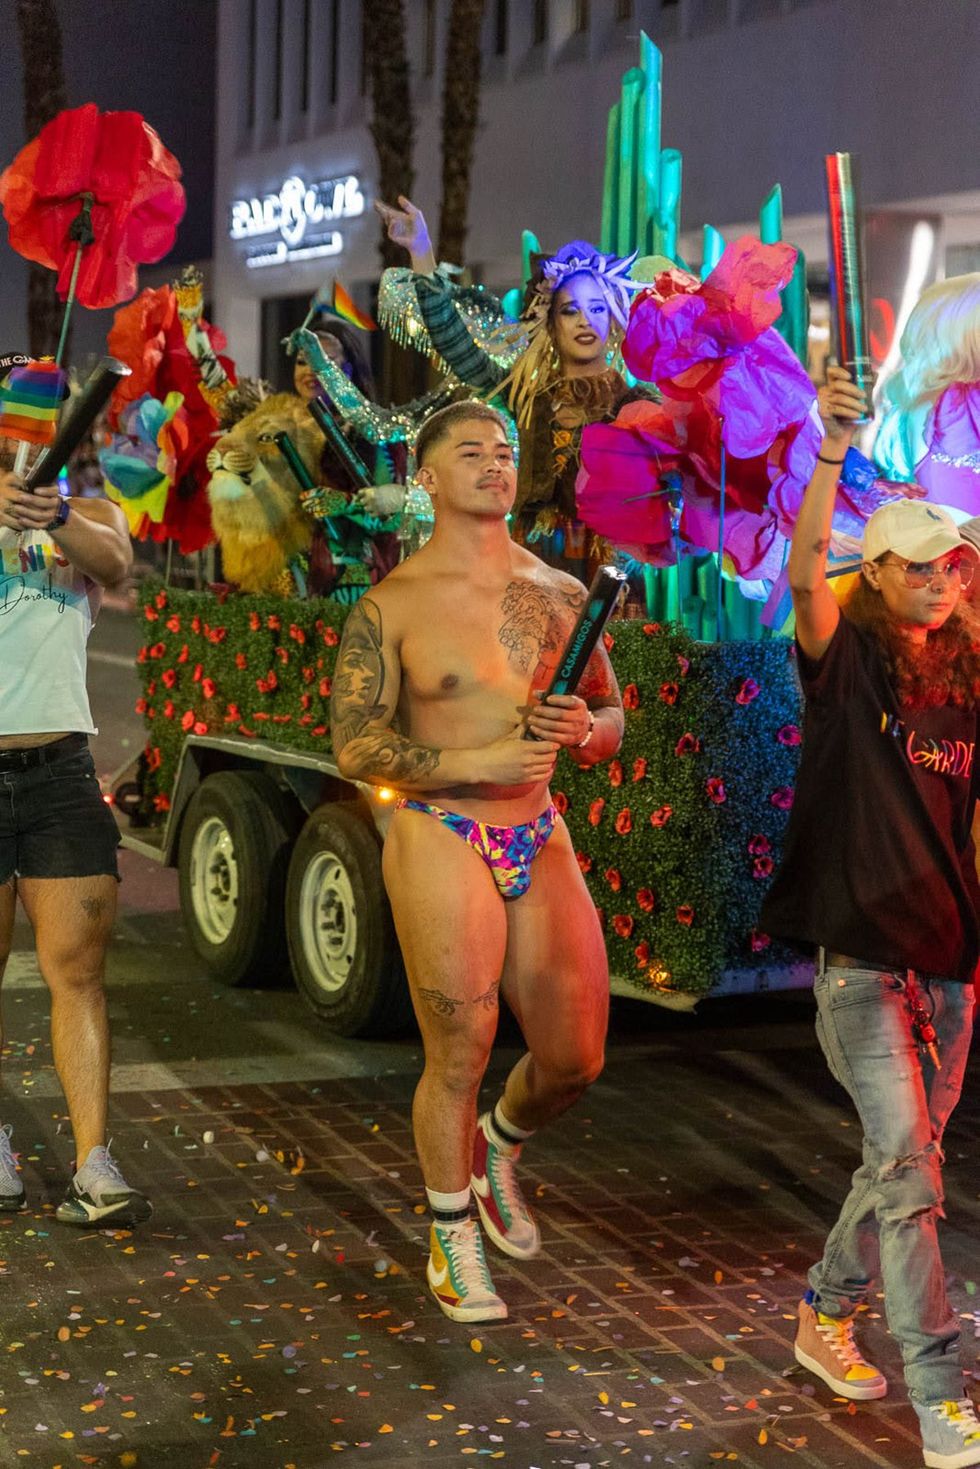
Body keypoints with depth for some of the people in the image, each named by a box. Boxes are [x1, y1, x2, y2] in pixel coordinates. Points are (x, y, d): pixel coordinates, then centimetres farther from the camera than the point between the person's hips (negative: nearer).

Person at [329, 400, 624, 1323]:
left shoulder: (561, 594, 9)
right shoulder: (393, 606, -5)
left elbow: (611, 715, 16)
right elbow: (354, 746, -9)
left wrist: (583, 730, -8)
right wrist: (478, 763, -18)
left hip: (541, 838, 5)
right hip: (442, 841, -4)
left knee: (576, 1057, 7)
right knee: (458, 1060, 3)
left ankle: (499, 1146, 40)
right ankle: (452, 1238, 25)